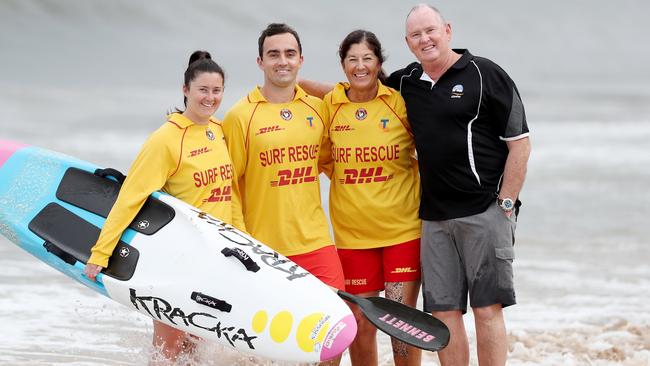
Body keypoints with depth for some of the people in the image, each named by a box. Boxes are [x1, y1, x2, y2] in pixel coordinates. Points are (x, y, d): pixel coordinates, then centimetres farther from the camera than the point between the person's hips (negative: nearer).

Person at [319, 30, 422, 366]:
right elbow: (323, 159, 15)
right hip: (351, 233, 2)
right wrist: (351, 182, 5)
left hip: (403, 228, -2)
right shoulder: (329, 104, 2)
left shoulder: (400, 101, -4)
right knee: (360, 324, 5)